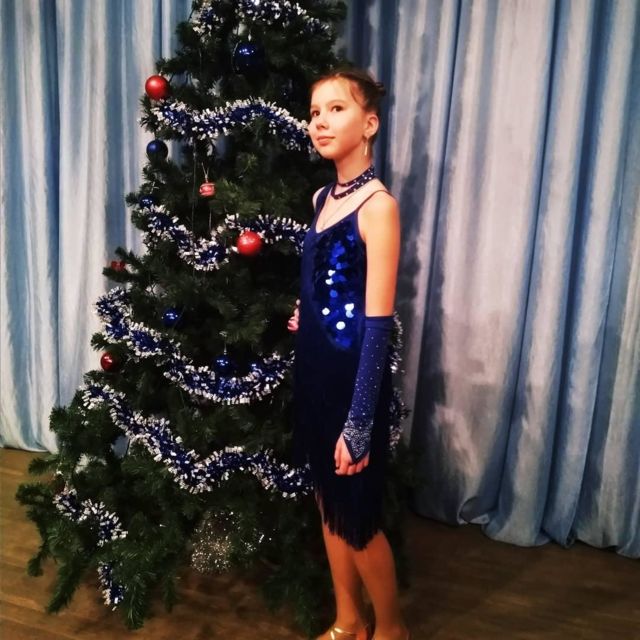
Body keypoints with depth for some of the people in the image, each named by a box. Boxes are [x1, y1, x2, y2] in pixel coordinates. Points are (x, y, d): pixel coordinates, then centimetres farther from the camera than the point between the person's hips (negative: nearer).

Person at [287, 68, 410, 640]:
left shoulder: (378, 206, -16)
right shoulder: (323, 198, 8)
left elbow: (378, 324, -20)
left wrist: (359, 422, -19)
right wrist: (305, 316, 5)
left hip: (353, 379, -8)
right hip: (315, 370, 8)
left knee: (358, 516, 8)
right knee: (328, 503, 19)